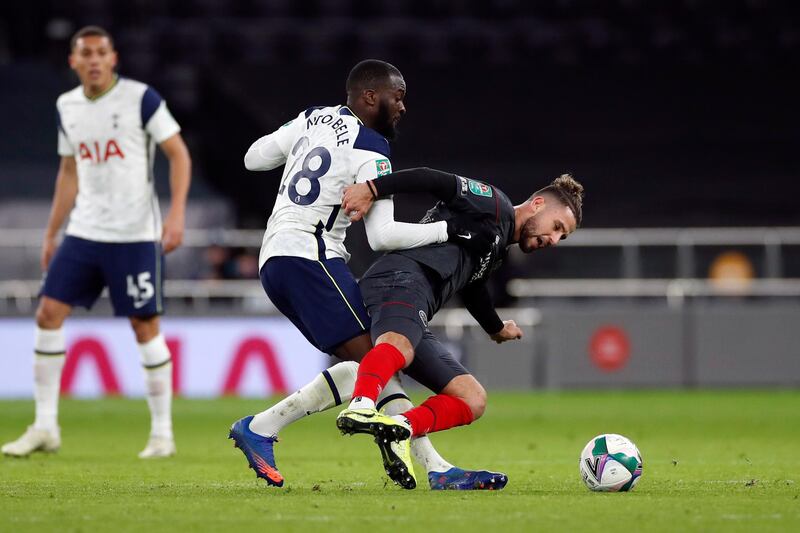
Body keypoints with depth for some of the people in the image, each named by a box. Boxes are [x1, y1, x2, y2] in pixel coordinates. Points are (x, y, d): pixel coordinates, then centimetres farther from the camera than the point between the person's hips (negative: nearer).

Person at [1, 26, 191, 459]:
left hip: (135, 234, -5)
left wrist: (176, 213, -16)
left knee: (144, 326, -4)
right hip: (83, 231, 5)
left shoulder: (141, 98, -7)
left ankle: (162, 432, 7)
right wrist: (50, 234, 17)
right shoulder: (67, 107, 9)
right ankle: (45, 427, 3)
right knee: (49, 314, -4)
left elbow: (178, 154, -5)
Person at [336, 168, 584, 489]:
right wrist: (372, 189, -17)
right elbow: (432, 180, -4)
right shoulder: (496, 206, 8)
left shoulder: (497, 252, 35)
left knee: (473, 400, 2)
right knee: (399, 345, -42)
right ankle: (361, 407, -71)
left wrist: (497, 329, 72)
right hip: (402, 275, -9)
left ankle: (400, 429, -23)